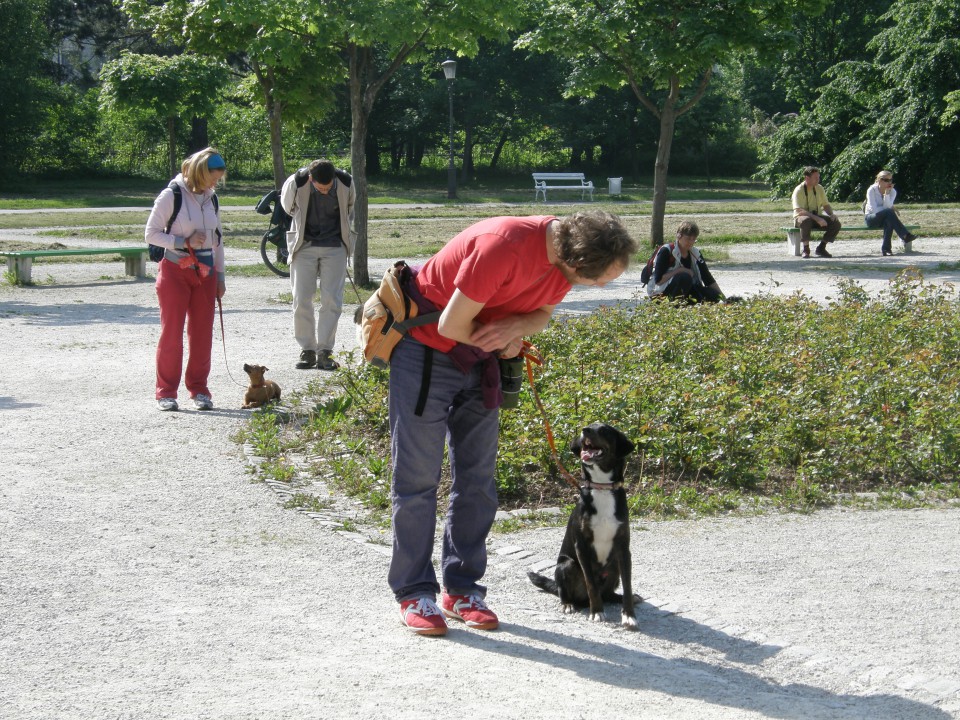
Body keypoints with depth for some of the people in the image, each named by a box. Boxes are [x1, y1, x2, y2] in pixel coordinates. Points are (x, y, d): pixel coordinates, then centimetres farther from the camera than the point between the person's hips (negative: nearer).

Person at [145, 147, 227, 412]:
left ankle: (199, 389, 14)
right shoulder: (171, 196, -8)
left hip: (205, 273, 5)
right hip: (175, 271, -5)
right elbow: (151, 233, -8)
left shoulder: (211, 199, 10)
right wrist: (184, 242, -17)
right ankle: (166, 392, 4)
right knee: (172, 333, -3)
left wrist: (220, 275, 15)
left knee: (202, 333, 5)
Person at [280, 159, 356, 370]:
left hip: (335, 247, 0)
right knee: (302, 300, -3)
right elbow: (287, 205, 7)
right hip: (304, 246, 0)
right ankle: (307, 351, 5)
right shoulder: (296, 183, -17)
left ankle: (325, 351, -2)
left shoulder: (346, 183, -13)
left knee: (332, 300, -7)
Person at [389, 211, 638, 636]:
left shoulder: (566, 251, -11)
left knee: (477, 477, 6)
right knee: (417, 477, -3)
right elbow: (452, 324, -28)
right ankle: (414, 594, 4)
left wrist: (514, 326, -18)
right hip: (425, 349, -7)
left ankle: (462, 589, 14)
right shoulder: (504, 247, -35)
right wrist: (505, 343, -10)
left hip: (479, 358, 7)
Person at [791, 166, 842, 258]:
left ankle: (821, 248, -2)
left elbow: (826, 205, 12)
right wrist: (817, 218, -35)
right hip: (801, 217, -6)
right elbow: (799, 211, -25)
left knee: (836, 223, -17)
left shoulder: (819, 188, 5)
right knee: (806, 220, -41)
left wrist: (831, 214, -11)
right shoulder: (799, 190, -15)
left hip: (817, 217, 6)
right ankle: (806, 249, -25)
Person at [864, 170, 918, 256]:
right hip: (871, 218, -3)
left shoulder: (892, 191, 0)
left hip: (886, 217, 3)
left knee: (889, 221, -37)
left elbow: (887, 206, -16)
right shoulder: (871, 190, -11)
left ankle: (886, 248, -37)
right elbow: (874, 209, -20)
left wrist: (887, 193, -25)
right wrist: (891, 210, -17)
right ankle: (905, 235, -44)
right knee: (889, 212, -34)